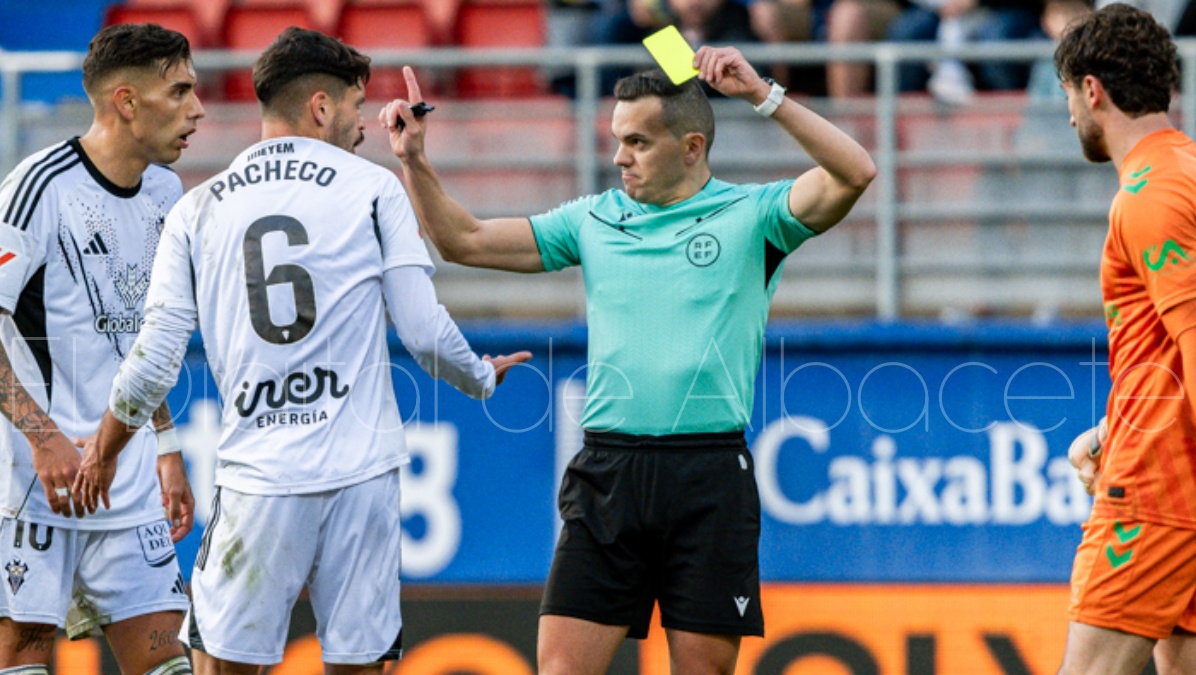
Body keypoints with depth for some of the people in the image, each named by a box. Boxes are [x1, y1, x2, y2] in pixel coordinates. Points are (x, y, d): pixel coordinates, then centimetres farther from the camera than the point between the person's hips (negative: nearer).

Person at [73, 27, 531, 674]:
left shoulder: (197, 210, 8)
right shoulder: (372, 189, 3)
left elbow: (155, 361, 6)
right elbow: (423, 330, -1)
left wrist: (103, 450, 23)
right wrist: (482, 378, 21)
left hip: (257, 477, 1)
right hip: (363, 473, -1)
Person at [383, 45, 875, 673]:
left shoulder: (749, 216, 3)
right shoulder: (592, 221, 14)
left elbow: (853, 173, -12)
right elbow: (464, 240, 18)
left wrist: (764, 96, -16)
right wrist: (414, 161, 6)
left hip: (709, 479, -3)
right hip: (607, 473, 3)